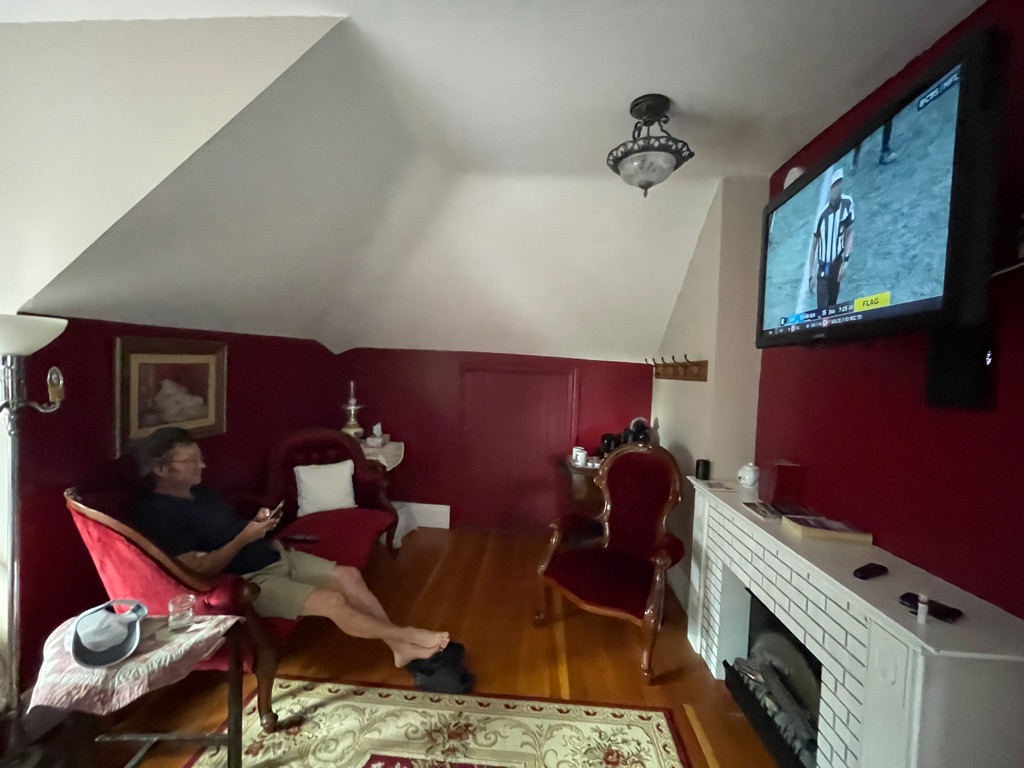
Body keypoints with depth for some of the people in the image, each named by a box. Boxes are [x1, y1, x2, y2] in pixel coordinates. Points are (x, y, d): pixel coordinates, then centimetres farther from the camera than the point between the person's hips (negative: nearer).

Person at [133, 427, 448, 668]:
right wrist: (245, 537, -20)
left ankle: (400, 647, 1)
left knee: (349, 575, -5)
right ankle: (406, 635, -2)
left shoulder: (201, 492, 13)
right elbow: (199, 569, -20)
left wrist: (257, 523, 1)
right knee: (333, 601, -21)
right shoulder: (157, 513, -14)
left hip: (275, 556, 8)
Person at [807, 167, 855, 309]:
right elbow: (814, 244, 4)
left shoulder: (847, 203, -6)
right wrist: (810, 275, 3)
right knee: (822, 307, -5)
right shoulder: (822, 214, -3)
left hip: (837, 265, 0)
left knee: (832, 306, 8)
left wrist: (846, 260, -10)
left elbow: (850, 233, 0)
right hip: (822, 268, 0)